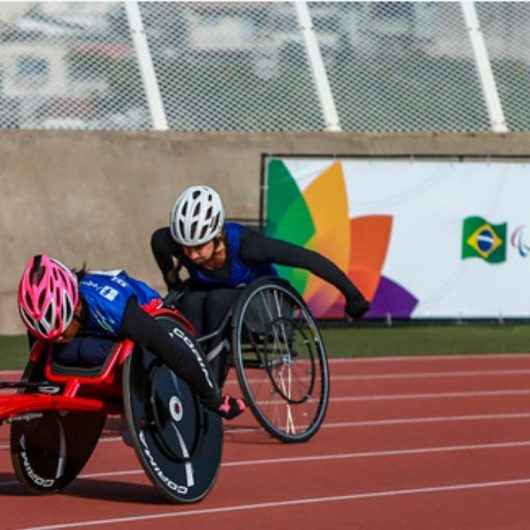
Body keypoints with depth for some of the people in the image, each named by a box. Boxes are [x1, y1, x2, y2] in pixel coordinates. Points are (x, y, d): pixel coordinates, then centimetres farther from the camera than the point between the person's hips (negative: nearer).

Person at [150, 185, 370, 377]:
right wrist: (173, 284, 3)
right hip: (212, 294, 3)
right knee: (191, 302, -31)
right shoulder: (173, 242, -27)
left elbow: (309, 259, -31)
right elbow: (158, 239, -1)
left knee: (218, 300, -34)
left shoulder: (243, 243, -36)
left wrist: (353, 296, -27)